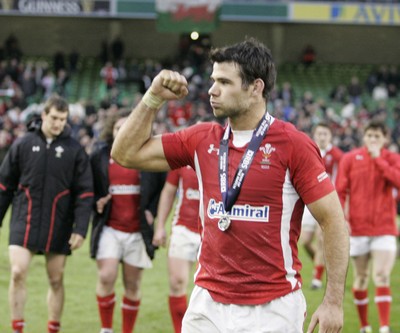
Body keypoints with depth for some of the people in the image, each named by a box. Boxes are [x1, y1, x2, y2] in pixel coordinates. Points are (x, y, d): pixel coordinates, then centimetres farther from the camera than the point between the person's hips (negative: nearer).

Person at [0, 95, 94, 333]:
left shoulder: (75, 150, 0)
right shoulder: (23, 144, 2)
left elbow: (85, 193, 0)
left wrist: (80, 229, -7)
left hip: (58, 226, 0)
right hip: (24, 221, 0)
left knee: (56, 280, 7)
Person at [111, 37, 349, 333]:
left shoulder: (293, 145, -7)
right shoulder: (201, 140, 8)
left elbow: (334, 221, -7)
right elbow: (126, 153, 14)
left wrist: (334, 302, -12)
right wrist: (154, 98, 3)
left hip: (272, 309, -4)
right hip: (208, 305, 5)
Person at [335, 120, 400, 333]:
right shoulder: (350, 158, 3)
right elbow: (340, 191, 1)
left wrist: (378, 159, -15)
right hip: (357, 227, 1)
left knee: (382, 277, -12)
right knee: (361, 278, 7)